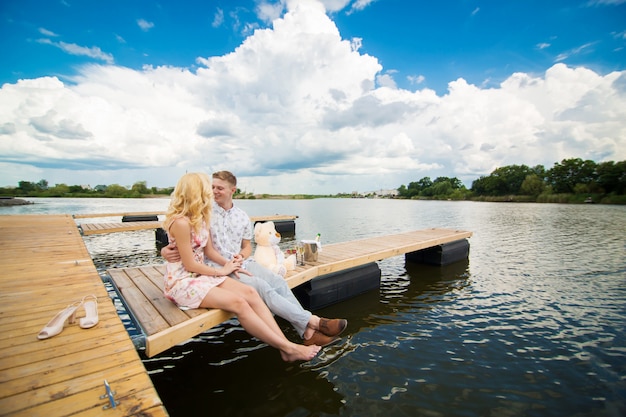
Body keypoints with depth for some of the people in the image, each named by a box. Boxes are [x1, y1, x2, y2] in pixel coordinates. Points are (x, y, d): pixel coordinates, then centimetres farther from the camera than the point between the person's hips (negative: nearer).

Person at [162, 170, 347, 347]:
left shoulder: (242, 216, 10)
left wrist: (241, 256, -6)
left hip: (242, 263, 6)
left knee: (278, 281, -17)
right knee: (261, 286, -26)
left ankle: (308, 332, -18)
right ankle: (313, 320, -21)